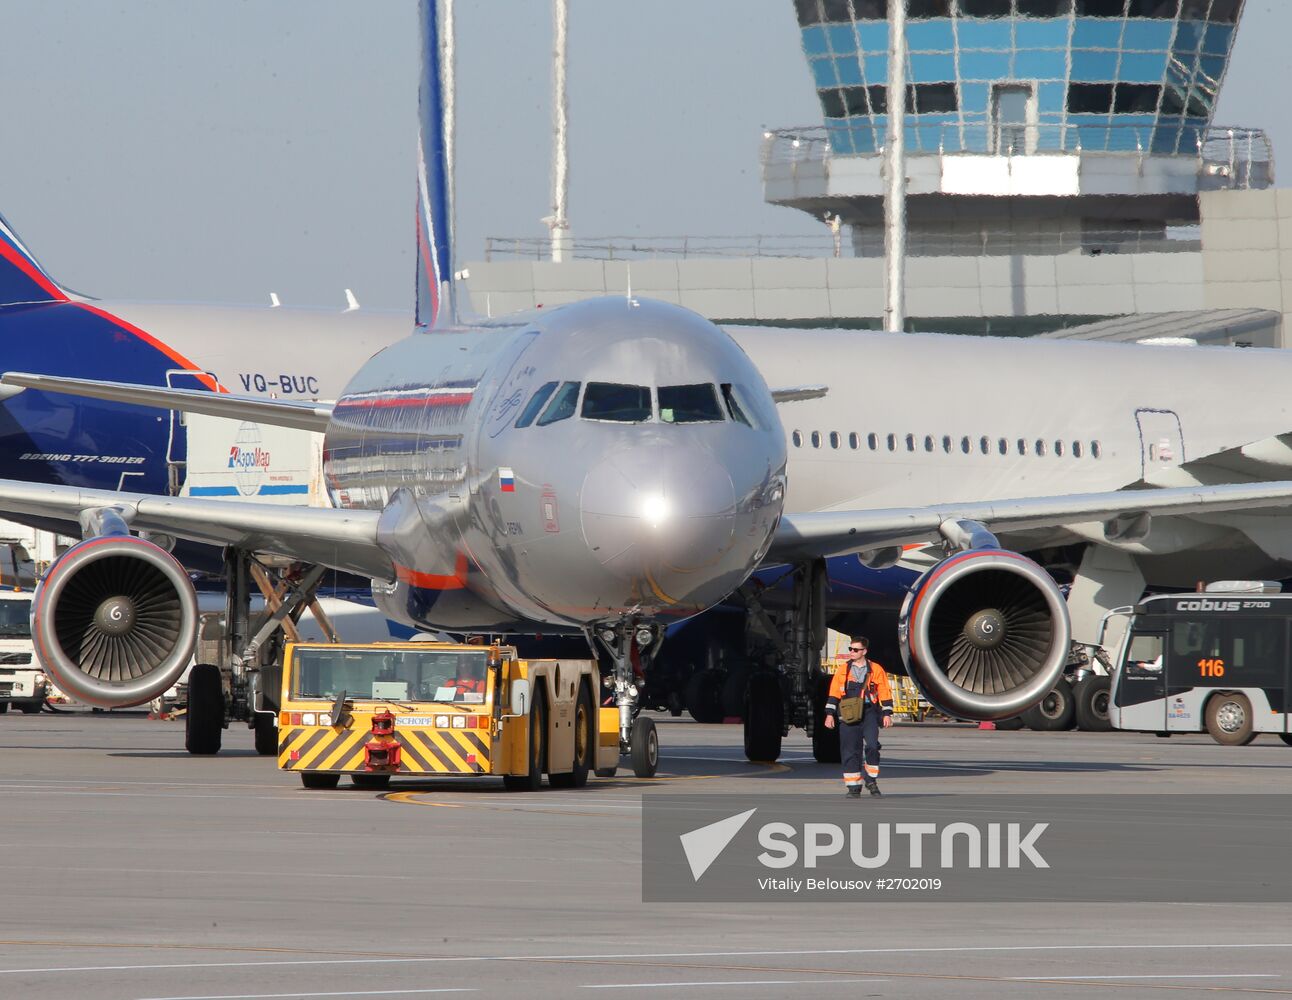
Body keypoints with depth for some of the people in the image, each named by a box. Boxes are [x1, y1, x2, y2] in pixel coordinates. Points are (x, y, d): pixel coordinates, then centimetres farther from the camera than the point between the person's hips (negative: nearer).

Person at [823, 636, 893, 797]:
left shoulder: (876, 670, 5)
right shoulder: (843, 671, 10)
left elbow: (885, 693, 7)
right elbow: (834, 693, 10)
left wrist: (887, 714, 1)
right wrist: (830, 714, 4)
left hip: (869, 713, -2)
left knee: (871, 745, -19)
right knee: (850, 752, 0)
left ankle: (871, 780, -2)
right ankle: (853, 787, 6)